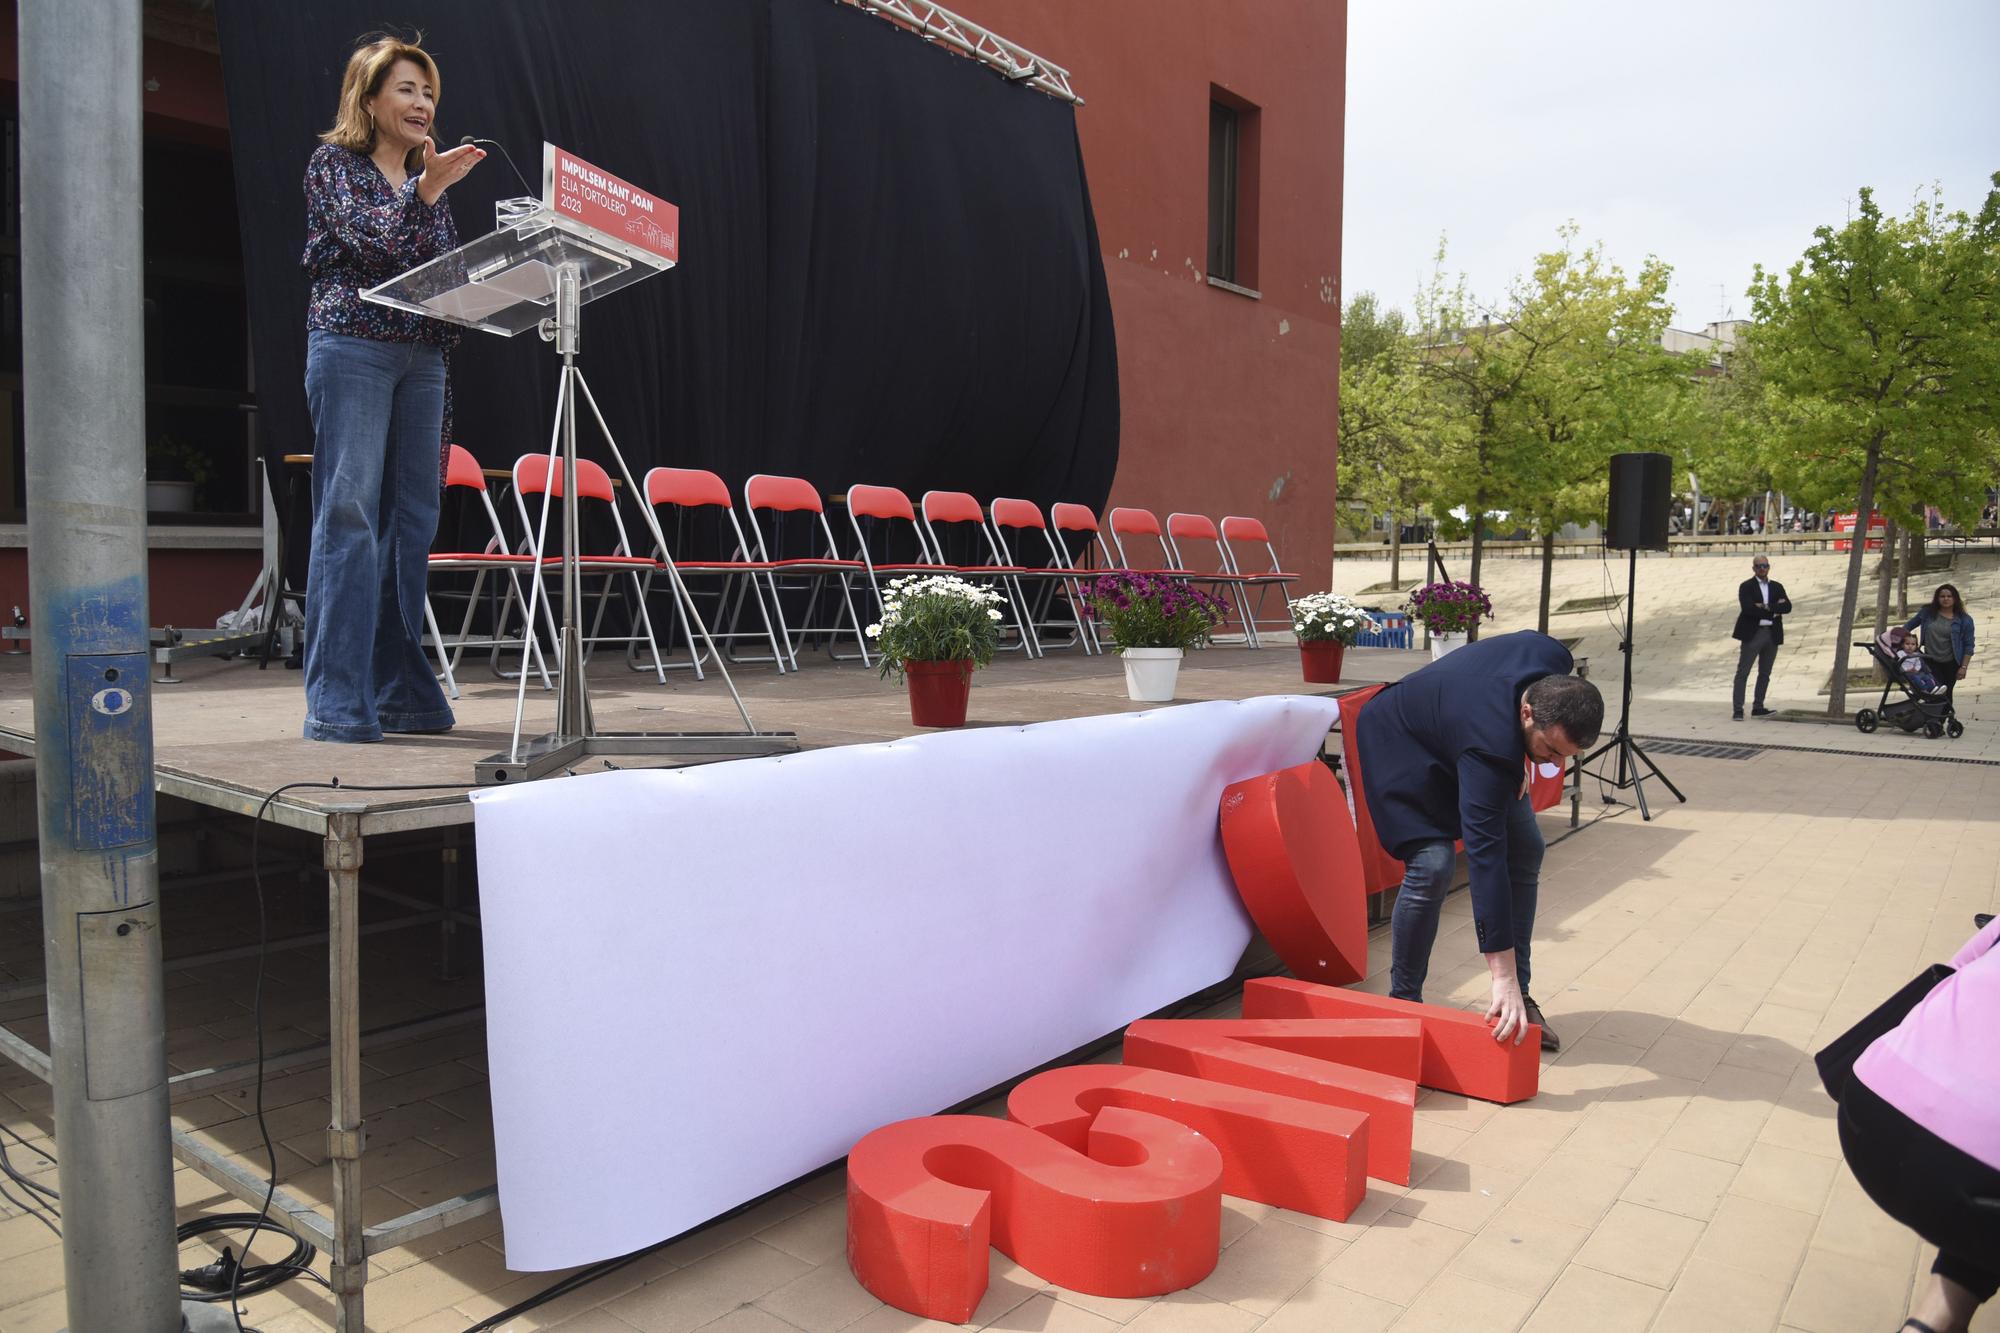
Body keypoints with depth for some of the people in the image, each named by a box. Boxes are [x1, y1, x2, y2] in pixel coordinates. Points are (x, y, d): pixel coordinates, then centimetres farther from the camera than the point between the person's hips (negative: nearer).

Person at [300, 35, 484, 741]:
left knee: (411, 520, 2)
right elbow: (369, 239, -12)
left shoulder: (429, 180, 22)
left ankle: (401, 694, 8)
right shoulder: (334, 163, 5)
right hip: (353, 347, -6)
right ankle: (337, 703, -11)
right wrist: (427, 190, -22)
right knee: (349, 517, -11)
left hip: (422, 358, 6)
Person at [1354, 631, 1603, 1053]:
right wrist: (1503, 978, -45)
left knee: (1526, 851, -1)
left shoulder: (1558, 665, -27)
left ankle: (1520, 995, 11)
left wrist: (1524, 759, -5)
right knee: (1432, 864, -21)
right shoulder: (1489, 746, -44)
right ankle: (1403, 1001, -2)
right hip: (1400, 740, -8)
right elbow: (1485, 856, -44)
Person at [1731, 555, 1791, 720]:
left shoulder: (1777, 587, 13)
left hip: (1772, 634, 5)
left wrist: (1767, 607, -15)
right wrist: (1774, 611, -10)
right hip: (1752, 634, -5)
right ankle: (1737, 709, -7)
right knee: (1743, 672, -6)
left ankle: (1758, 708, 16)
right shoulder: (1746, 587, -1)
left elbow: (1787, 606, -2)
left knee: (1765, 674, 9)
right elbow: (1748, 608, -16)